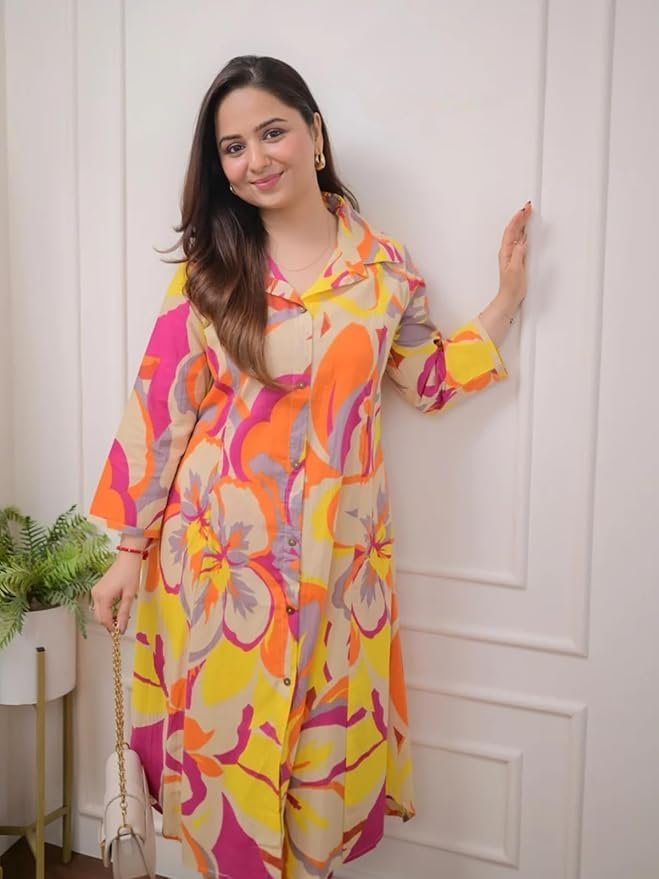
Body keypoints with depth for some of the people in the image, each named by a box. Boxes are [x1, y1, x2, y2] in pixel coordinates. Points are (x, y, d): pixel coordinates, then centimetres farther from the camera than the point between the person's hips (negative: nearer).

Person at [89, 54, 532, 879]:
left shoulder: (384, 265, 2)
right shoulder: (209, 269, -3)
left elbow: (433, 381, 12)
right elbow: (159, 405, -2)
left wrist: (506, 298, 6)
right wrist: (130, 548, -2)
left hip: (338, 556, 1)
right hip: (222, 551, -1)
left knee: (328, 750, 13)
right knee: (228, 743, 11)